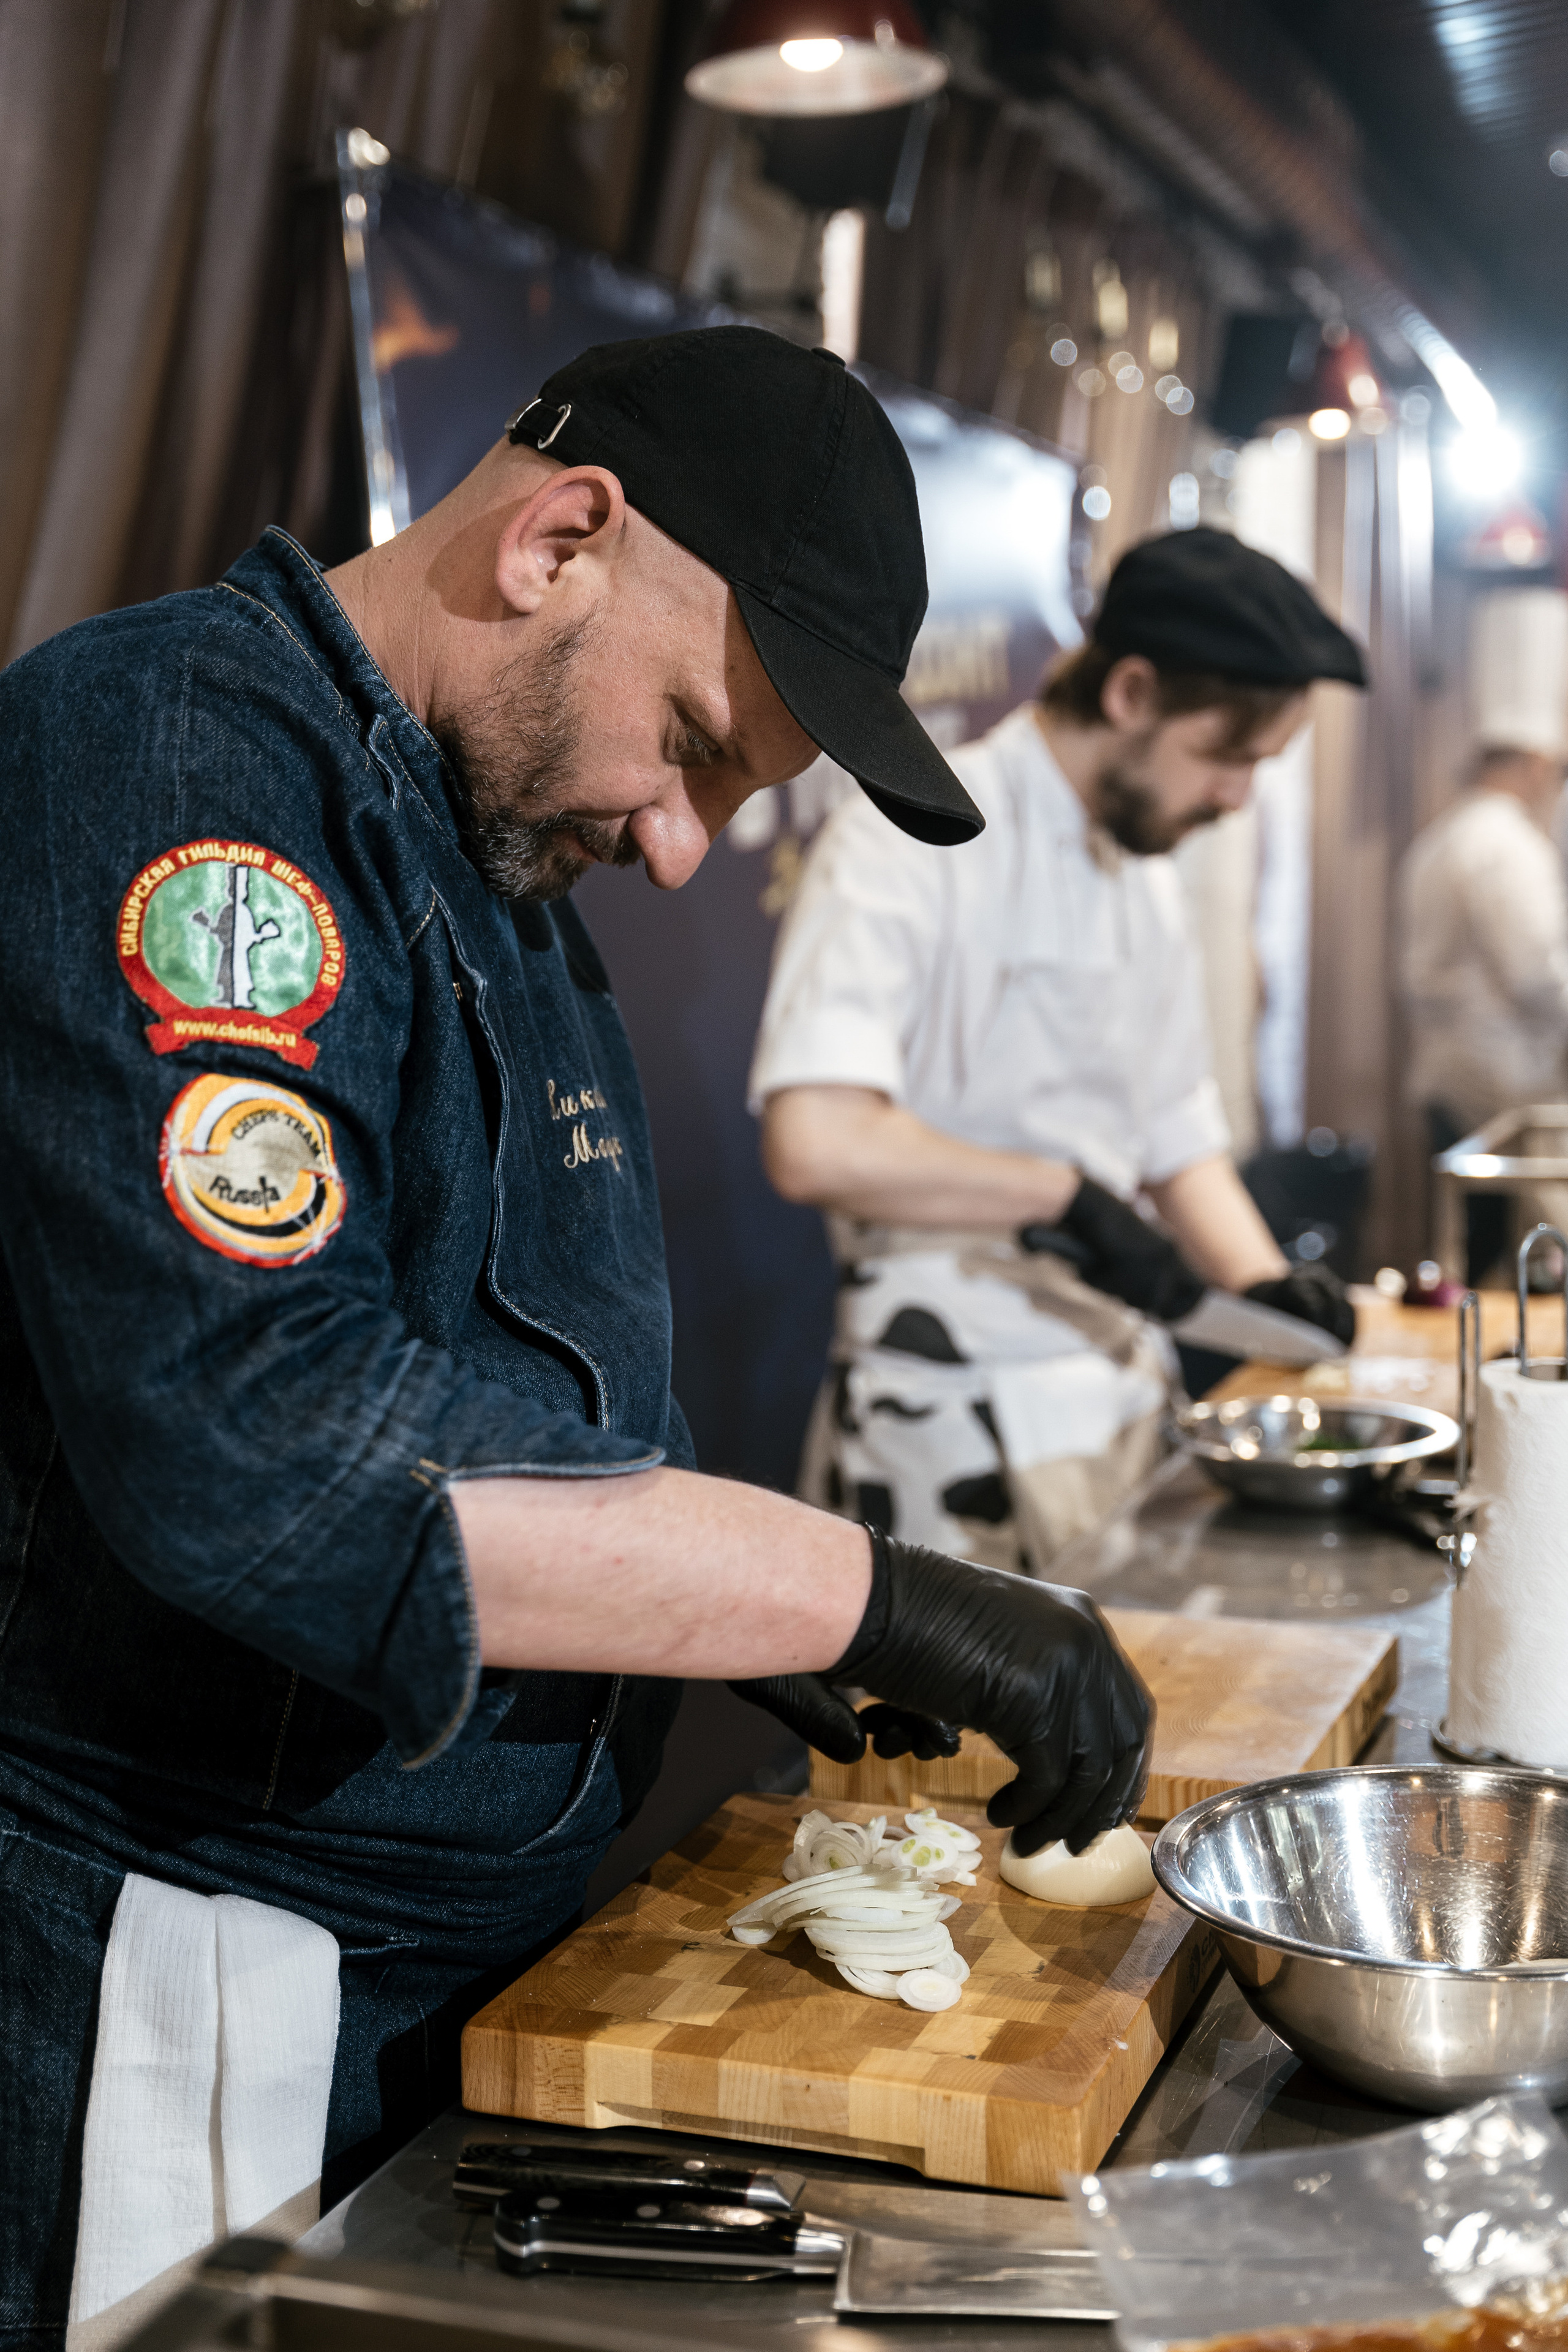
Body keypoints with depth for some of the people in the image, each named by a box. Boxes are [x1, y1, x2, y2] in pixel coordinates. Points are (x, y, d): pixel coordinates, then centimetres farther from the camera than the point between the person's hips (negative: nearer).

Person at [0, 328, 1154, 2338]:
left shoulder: (505, 872, 12)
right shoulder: (171, 753, -19)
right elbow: (253, 1451, -31)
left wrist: (744, 1609, 5)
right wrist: (864, 1595, -25)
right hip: (183, 2028, -8)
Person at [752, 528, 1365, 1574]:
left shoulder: (1148, 875, 12)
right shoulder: (907, 847, -16)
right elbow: (815, 1142, -30)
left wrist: (1262, 1281, 1)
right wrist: (1067, 1197, -25)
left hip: (1124, 1400, 8)